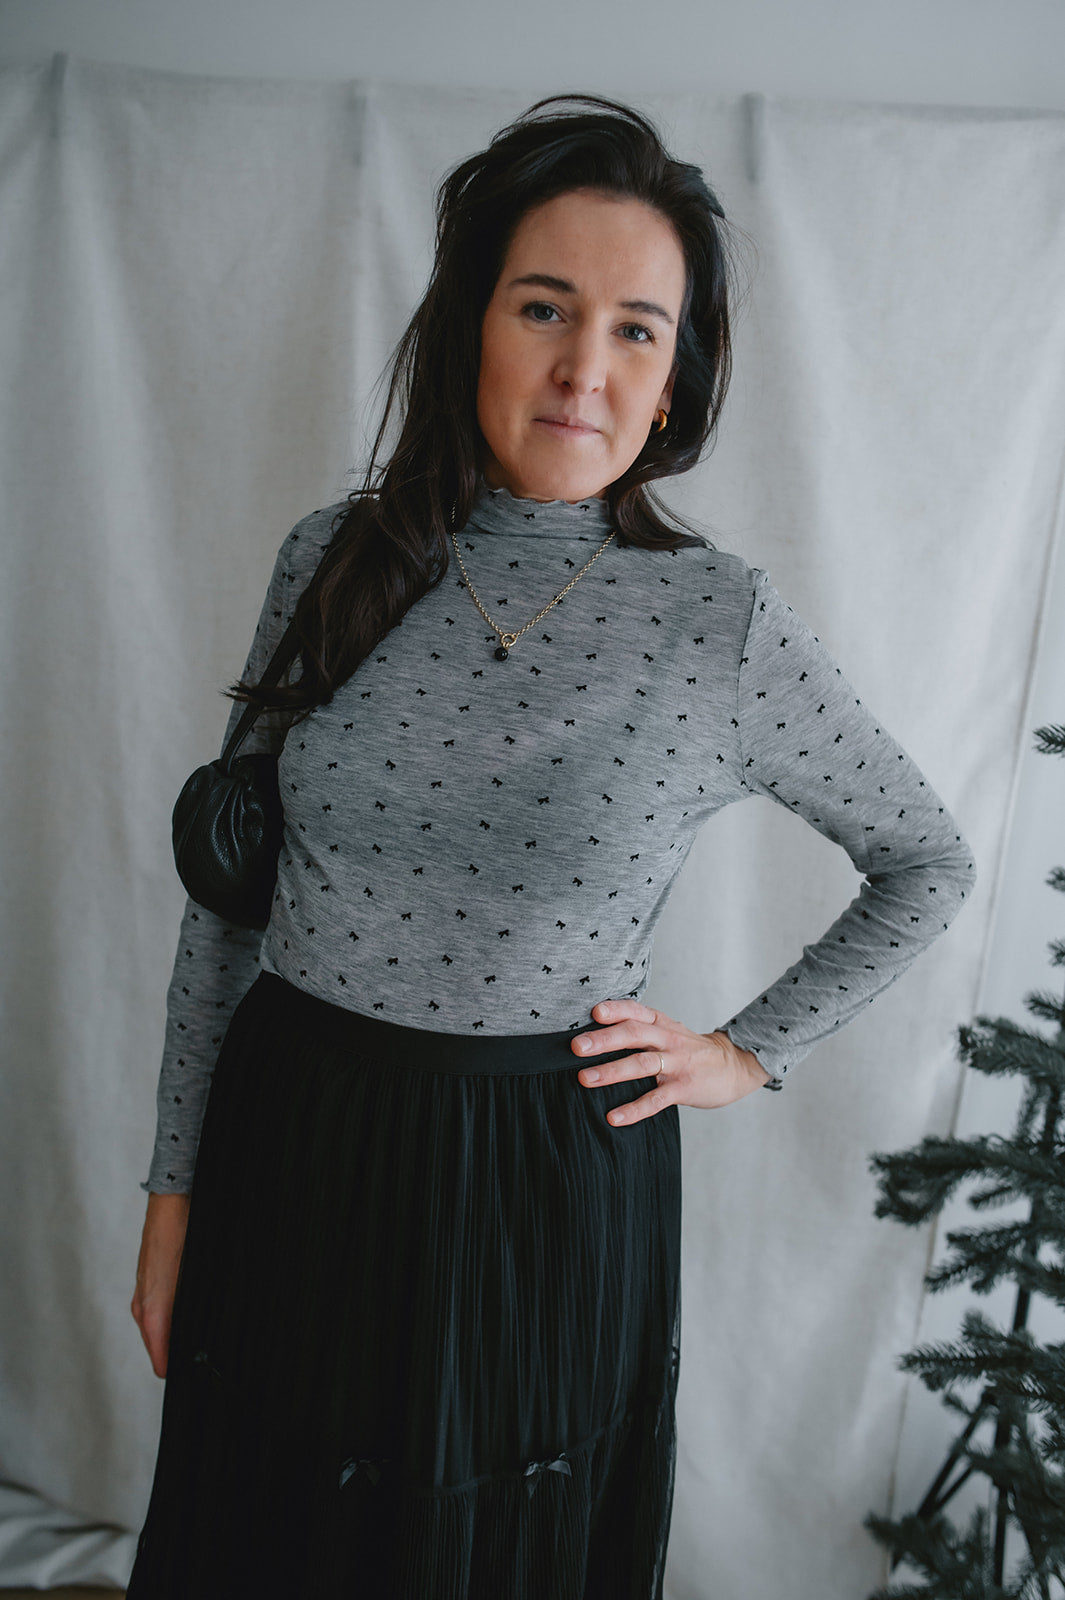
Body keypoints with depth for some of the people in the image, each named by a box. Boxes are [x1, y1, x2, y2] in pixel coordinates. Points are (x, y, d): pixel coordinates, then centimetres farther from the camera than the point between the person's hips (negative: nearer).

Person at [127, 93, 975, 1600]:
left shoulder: (723, 620, -11)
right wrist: (177, 1188, 6)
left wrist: (748, 1055, -1)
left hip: (551, 1192, -2)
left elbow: (928, 862, 5)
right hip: (287, 1156, 3)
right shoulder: (335, 559, -4)